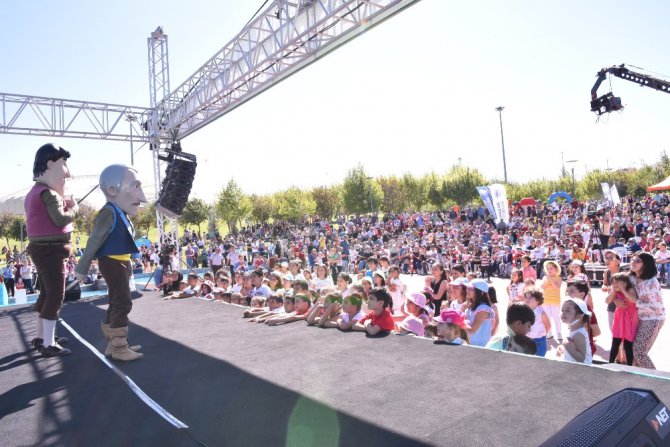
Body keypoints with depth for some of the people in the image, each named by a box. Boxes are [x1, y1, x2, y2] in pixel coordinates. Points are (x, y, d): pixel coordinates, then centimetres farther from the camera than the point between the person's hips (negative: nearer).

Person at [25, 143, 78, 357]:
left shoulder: (36, 191, 16)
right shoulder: (48, 192, -17)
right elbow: (61, 220, -25)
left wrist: (64, 204, 3)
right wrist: (73, 209, -8)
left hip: (43, 248, 11)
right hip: (51, 249, -11)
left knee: (47, 293, 18)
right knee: (56, 295, -8)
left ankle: (41, 336, 29)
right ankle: (48, 344, -4)